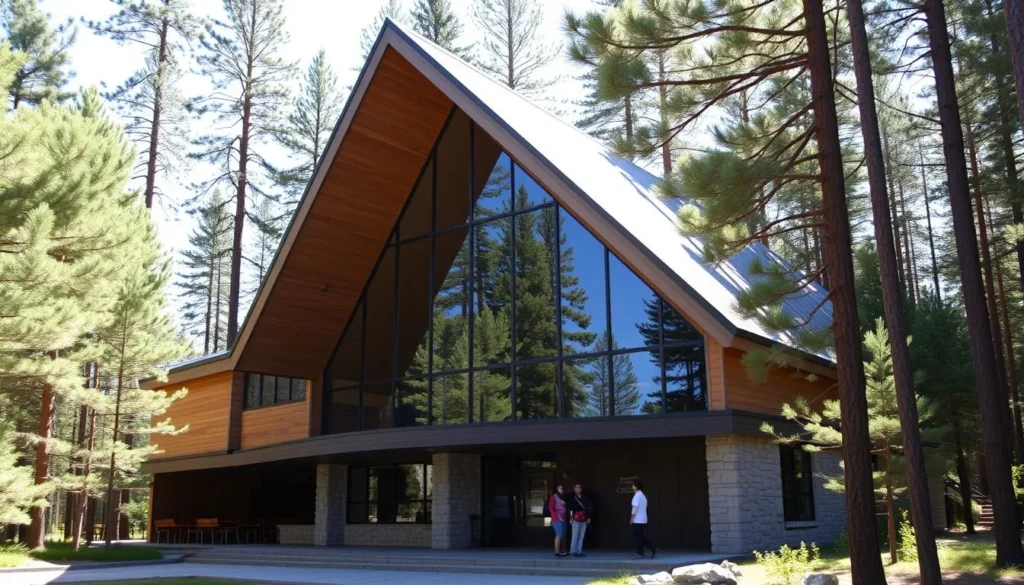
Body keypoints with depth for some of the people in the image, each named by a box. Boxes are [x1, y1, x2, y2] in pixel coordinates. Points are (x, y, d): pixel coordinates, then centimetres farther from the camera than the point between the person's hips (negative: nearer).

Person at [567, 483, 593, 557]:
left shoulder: (584, 498, 13)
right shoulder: (572, 498, -1)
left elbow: (589, 508, 16)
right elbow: (570, 509, -4)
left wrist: (588, 517, 11)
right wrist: (571, 518, -11)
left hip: (584, 520, 5)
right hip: (576, 519, -5)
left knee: (581, 537, 7)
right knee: (575, 536, -6)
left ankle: (579, 551, 11)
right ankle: (573, 551, 0)